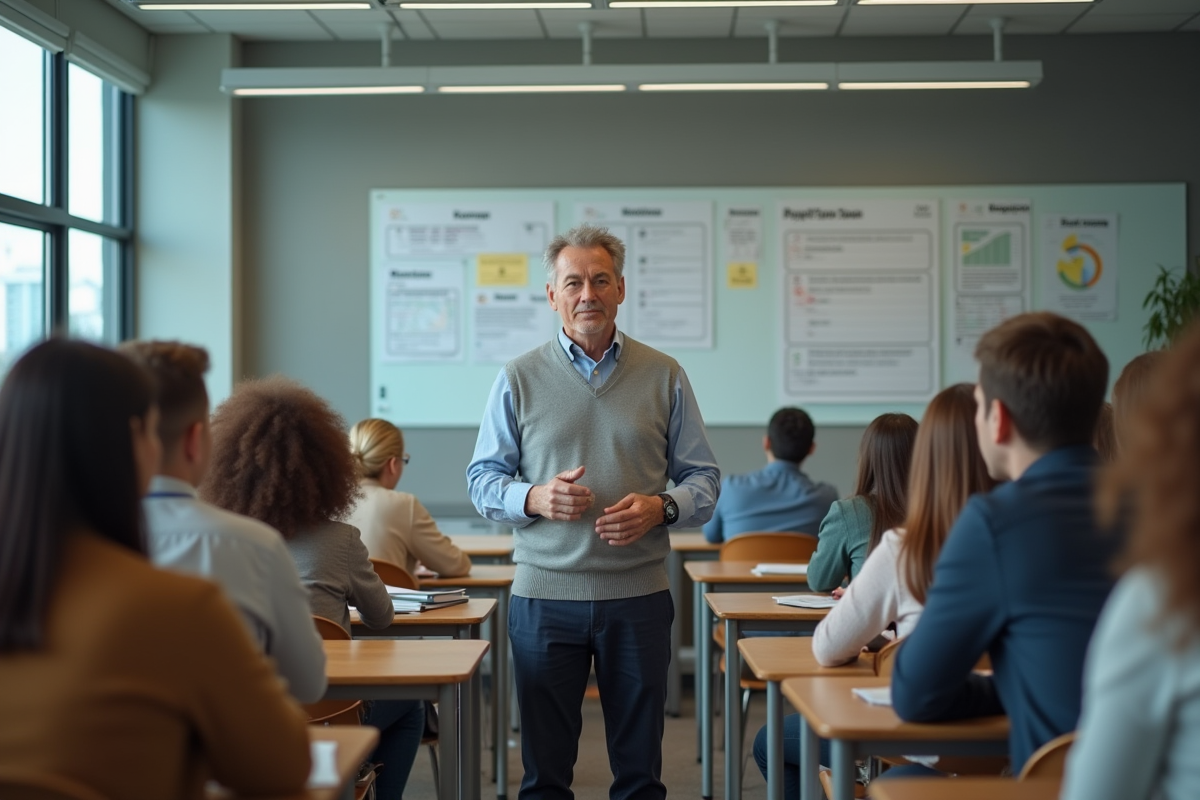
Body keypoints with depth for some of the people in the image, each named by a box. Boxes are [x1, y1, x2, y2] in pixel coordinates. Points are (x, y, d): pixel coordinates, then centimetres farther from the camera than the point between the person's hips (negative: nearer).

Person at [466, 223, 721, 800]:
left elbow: (703, 479, 7)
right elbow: (483, 481, 5)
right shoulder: (519, 378, 4)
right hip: (544, 594, 0)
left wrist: (661, 508, -13)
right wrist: (534, 498, -14)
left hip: (639, 595, 1)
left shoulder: (664, 377, 5)